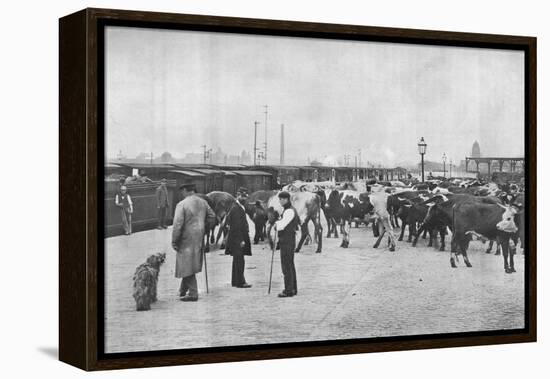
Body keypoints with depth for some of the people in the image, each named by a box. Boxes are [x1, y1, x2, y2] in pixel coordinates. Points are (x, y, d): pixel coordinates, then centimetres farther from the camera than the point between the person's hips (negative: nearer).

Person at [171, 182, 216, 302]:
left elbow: (177, 224, -19)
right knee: (191, 264, 18)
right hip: (199, 238, 7)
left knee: (187, 266, 0)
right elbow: (212, 217, 13)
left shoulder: (182, 204, -15)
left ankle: (193, 294, 0)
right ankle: (183, 290, 27)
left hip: (187, 239, -7)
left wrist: (174, 241, -12)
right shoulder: (203, 202, 6)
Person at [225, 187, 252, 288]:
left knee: (237, 261, 14)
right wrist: (241, 240, -21)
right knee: (239, 261, -10)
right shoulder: (236, 208, -16)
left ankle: (235, 281, 19)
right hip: (238, 239, -10)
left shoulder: (240, 208, 16)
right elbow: (237, 226, -20)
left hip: (239, 239, 10)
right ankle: (240, 282, -10)